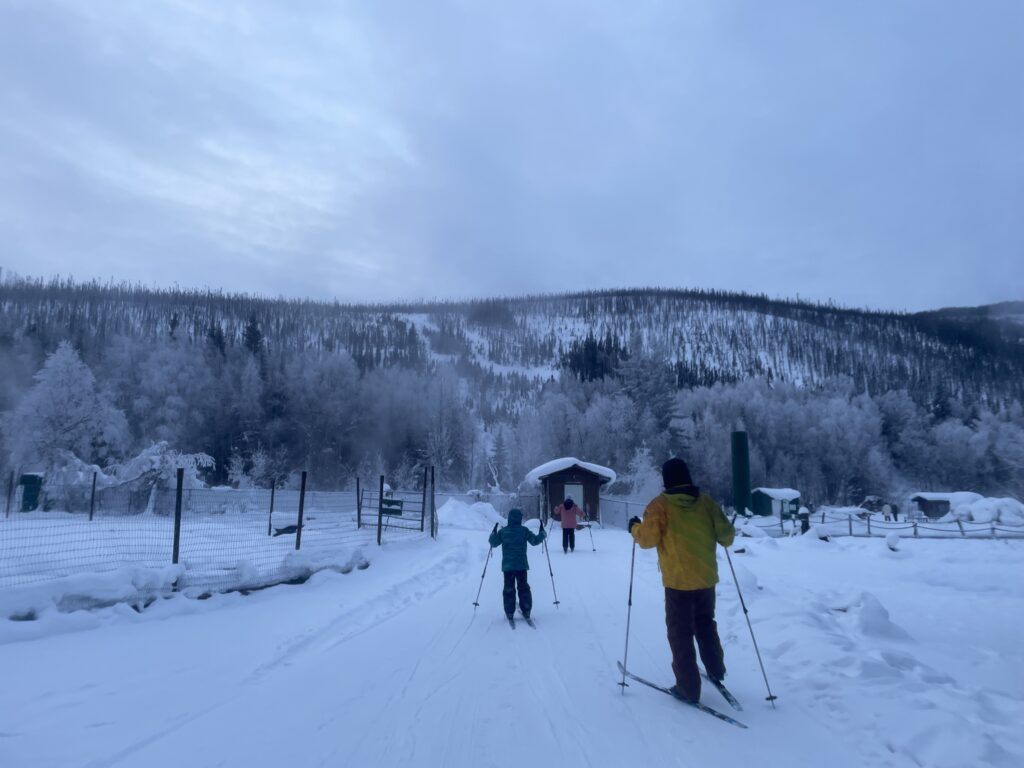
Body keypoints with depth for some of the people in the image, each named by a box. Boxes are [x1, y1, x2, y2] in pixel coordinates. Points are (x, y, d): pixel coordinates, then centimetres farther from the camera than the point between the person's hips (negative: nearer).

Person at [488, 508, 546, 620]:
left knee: (509, 588, 6)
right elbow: (535, 541, -3)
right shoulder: (524, 530, -4)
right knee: (523, 587, 12)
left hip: (507, 565, 0)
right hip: (521, 565, 0)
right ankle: (526, 610, 11)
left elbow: (494, 543, 5)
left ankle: (509, 612, 5)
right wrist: (542, 533, 12)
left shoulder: (503, 531, -2)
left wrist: (493, 533, 21)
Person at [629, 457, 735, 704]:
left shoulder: (660, 505, -11)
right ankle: (715, 669, 28)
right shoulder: (706, 501, -2)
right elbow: (726, 536, 0)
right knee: (705, 623, 27)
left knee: (680, 633, 8)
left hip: (678, 582, -3)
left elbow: (648, 539, -15)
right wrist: (718, 533, 22)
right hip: (706, 579, 4)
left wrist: (635, 528, 4)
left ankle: (689, 687, 10)